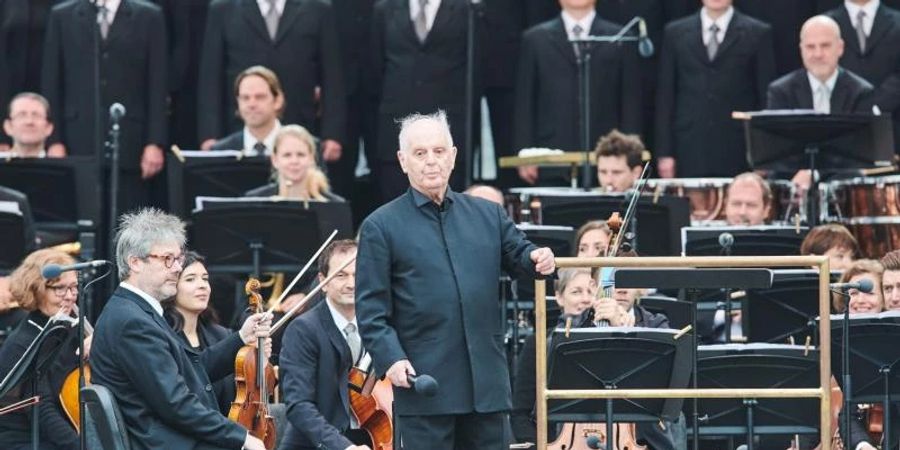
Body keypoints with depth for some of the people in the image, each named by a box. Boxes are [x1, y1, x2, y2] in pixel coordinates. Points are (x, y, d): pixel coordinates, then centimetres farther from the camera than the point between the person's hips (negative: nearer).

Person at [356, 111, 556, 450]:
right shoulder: (381, 227, 1)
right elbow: (370, 309, -3)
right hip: (424, 384, -4)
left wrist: (537, 260, -8)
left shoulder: (488, 215, 13)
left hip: (486, 383, 4)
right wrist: (390, 358, -16)